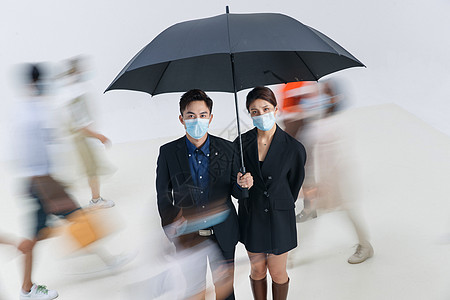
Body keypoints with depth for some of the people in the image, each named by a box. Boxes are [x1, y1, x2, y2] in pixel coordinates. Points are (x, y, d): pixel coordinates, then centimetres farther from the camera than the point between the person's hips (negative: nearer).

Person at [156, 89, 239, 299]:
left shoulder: (227, 149, -5)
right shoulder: (168, 152, -6)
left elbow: (234, 189, 2)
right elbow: (163, 196, 0)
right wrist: (171, 229, -8)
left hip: (222, 235, 1)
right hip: (188, 235, 0)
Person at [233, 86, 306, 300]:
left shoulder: (294, 148, -13)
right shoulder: (241, 144, -7)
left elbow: (294, 185, 1)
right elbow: (234, 186, -1)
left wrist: (279, 207, 7)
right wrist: (240, 184, -23)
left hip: (279, 218, -2)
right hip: (251, 217, 2)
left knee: (277, 273, 11)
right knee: (257, 270, 16)